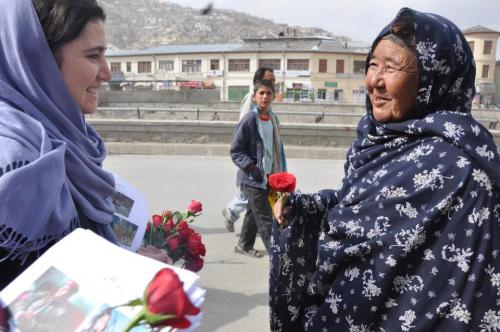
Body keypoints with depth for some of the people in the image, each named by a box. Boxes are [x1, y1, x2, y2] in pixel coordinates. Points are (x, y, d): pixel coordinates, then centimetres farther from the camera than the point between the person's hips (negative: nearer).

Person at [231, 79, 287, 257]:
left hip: (270, 176, 7)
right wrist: (252, 168, -22)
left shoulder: (273, 118, 6)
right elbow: (236, 151, -12)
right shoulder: (249, 120, -14)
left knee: (254, 212, 19)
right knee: (265, 218, -6)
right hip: (254, 177, -7)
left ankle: (244, 245, 35)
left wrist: (281, 172, 16)